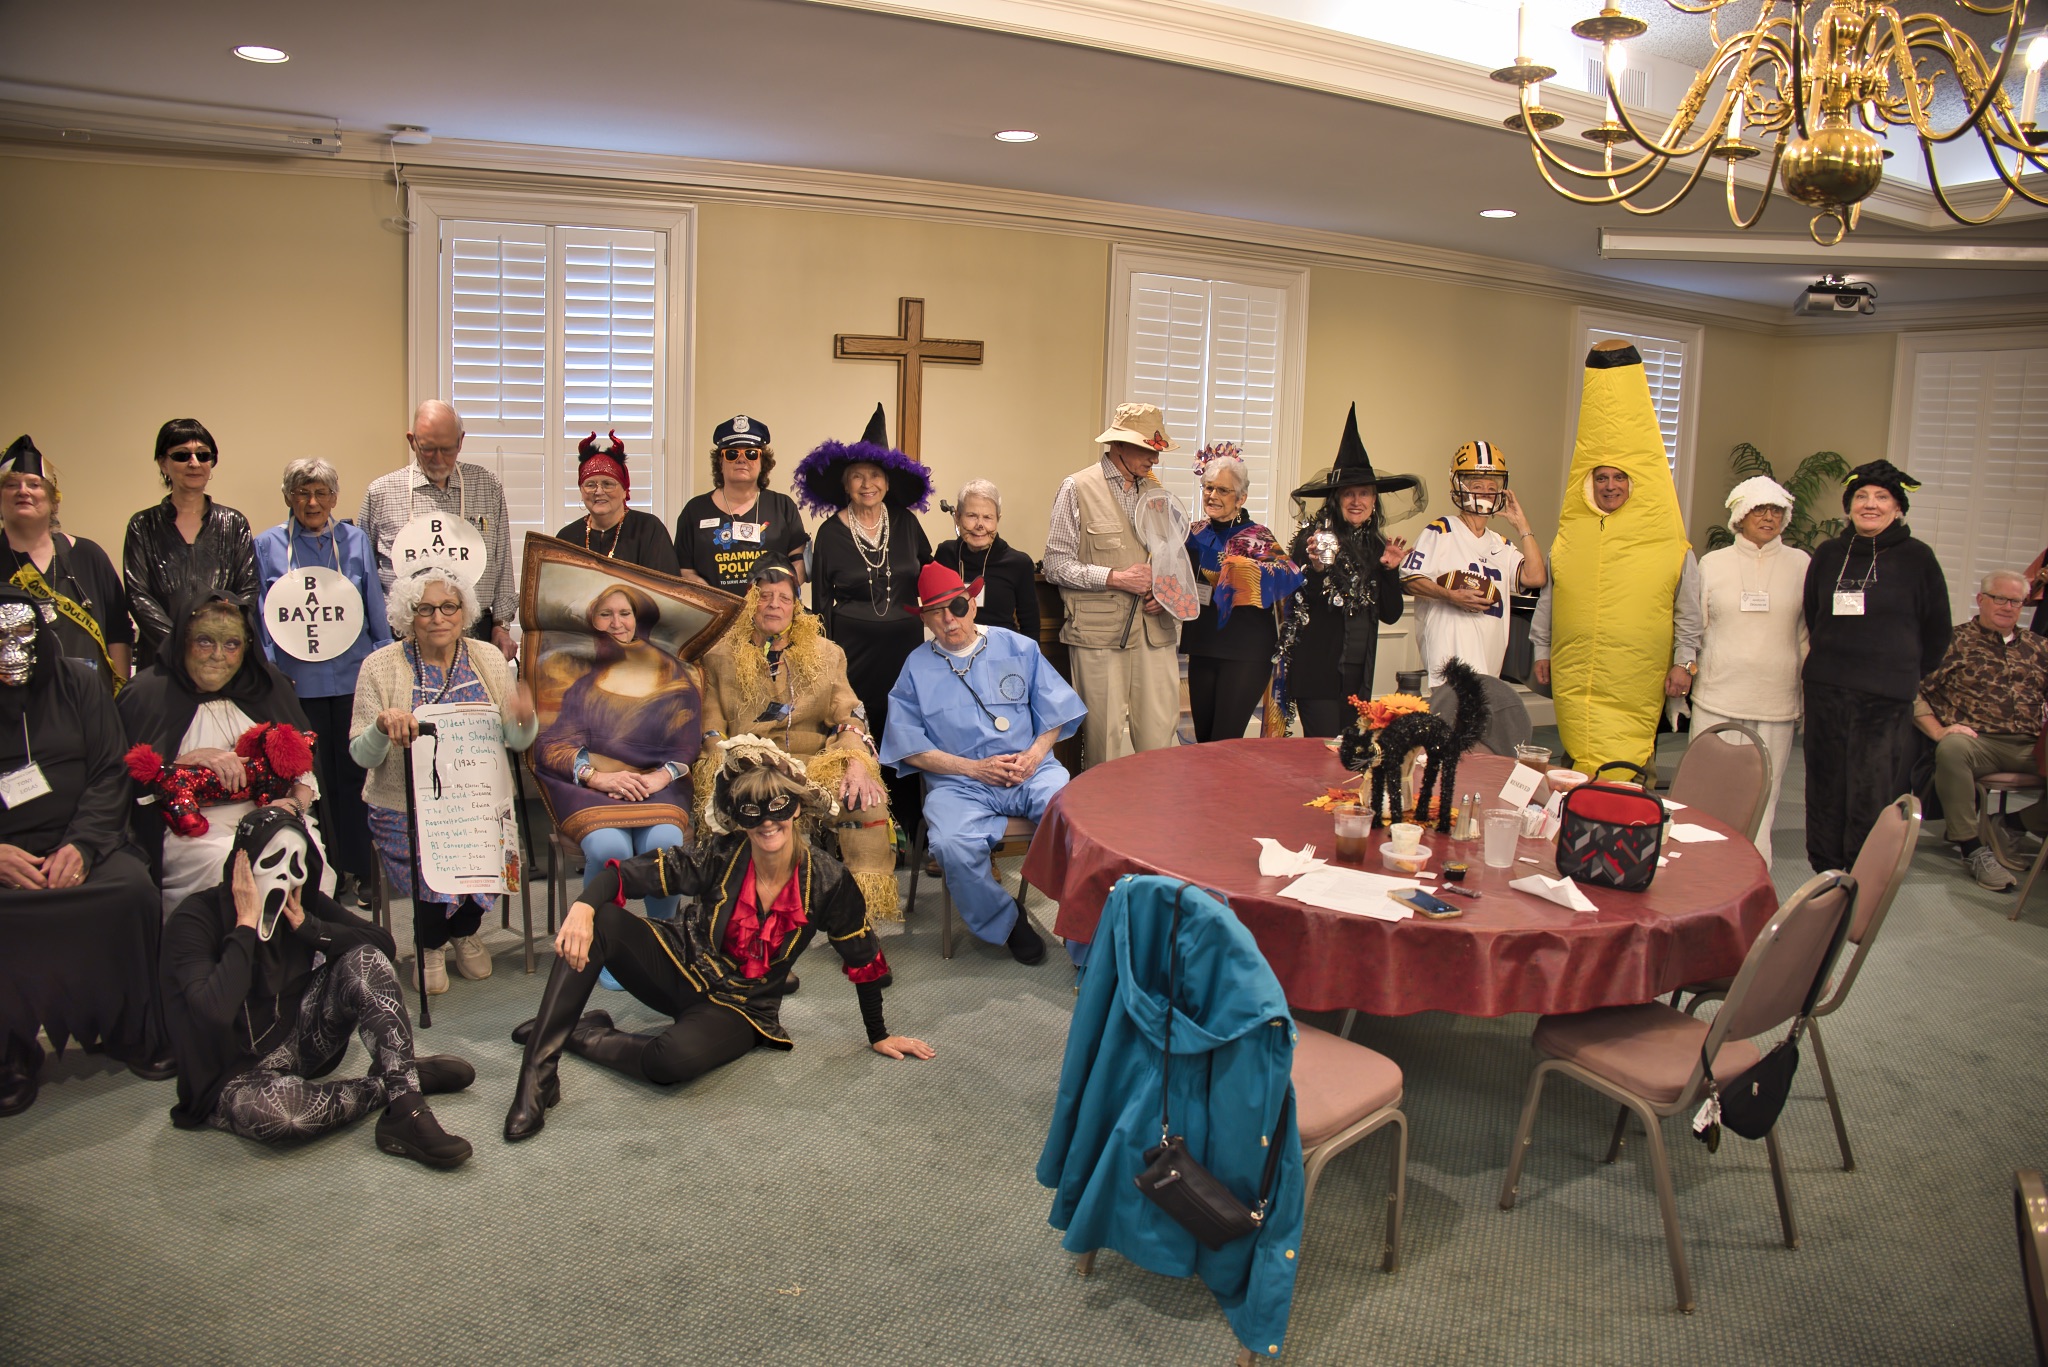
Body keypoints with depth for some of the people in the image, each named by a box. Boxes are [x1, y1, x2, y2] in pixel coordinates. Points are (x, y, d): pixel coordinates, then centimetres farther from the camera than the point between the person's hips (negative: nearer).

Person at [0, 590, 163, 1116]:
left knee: (133, 887, -28)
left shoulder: (75, 682, 8)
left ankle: (133, 1033, -8)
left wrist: (81, 845, -13)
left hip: (75, 843, 2)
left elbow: (110, 775, 4)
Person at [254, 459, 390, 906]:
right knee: (310, 779, 4)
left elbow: (376, 610, 10)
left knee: (353, 773, 4)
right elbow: (260, 618, 6)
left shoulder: (355, 541, 8)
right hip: (298, 681, -1)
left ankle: (354, 873, 13)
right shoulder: (268, 545, 5)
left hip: (354, 677, 1)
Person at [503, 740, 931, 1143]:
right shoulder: (720, 857, -15)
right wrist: (583, 906, -42)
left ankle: (580, 1035, -7)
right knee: (598, 921, -28)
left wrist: (879, 1036, 5)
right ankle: (538, 1074, -24)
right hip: (681, 966, 1)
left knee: (675, 1060, -37)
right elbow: (628, 873, -20)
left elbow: (863, 959, -3)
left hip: (739, 1008, -1)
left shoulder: (826, 880, -16)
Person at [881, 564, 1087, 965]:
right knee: (953, 845, -33)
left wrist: (1034, 754, -7)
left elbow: (1055, 711, 13)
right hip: (960, 783, -1)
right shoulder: (917, 669, 9)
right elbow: (911, 747, 3)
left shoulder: (1019, 648, 12)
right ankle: (1007, 923, -5)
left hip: (1032, 771, 1)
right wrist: (975, 768, -7)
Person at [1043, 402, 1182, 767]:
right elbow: (1056, 564, -5)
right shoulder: (1077, 488, -1)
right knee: (1104, 739, 1)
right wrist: (1115, 578, -14)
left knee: (1159, 737, 3)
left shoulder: (1154, 491, 16)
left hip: (1155, 630, 5)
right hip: (1099, 634, -4)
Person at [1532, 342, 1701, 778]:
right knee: (1580, 756, 3)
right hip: (1575, 676, 2)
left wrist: (1684, 662, 3)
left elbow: (1688, 610, 6)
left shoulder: (1668, 543, 3)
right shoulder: (1570, 535, 10)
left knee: (1628, 767, -4)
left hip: (1637, 681, -2)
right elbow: (1547, 599, 16)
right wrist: (1541, 651, 16)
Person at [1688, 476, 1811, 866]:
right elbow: (1694, 629, 13)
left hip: (1777, 700, 0)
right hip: (1717, 697, 0)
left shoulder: (1801, 564, 7)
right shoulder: (1712, 563, 9)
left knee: (1763, 795, 0)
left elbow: (1808, 634, 11)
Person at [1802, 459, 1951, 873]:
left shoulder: (1917, 558, 0)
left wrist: (1904, 675, 12)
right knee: (1825, 791, 7)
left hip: (1887, 699, -3)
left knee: (1872, 800, -4)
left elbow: (1937, 633, 8)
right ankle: (1824, 878, 17)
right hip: (1825, 691, 3)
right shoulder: (1828, 555, 9)